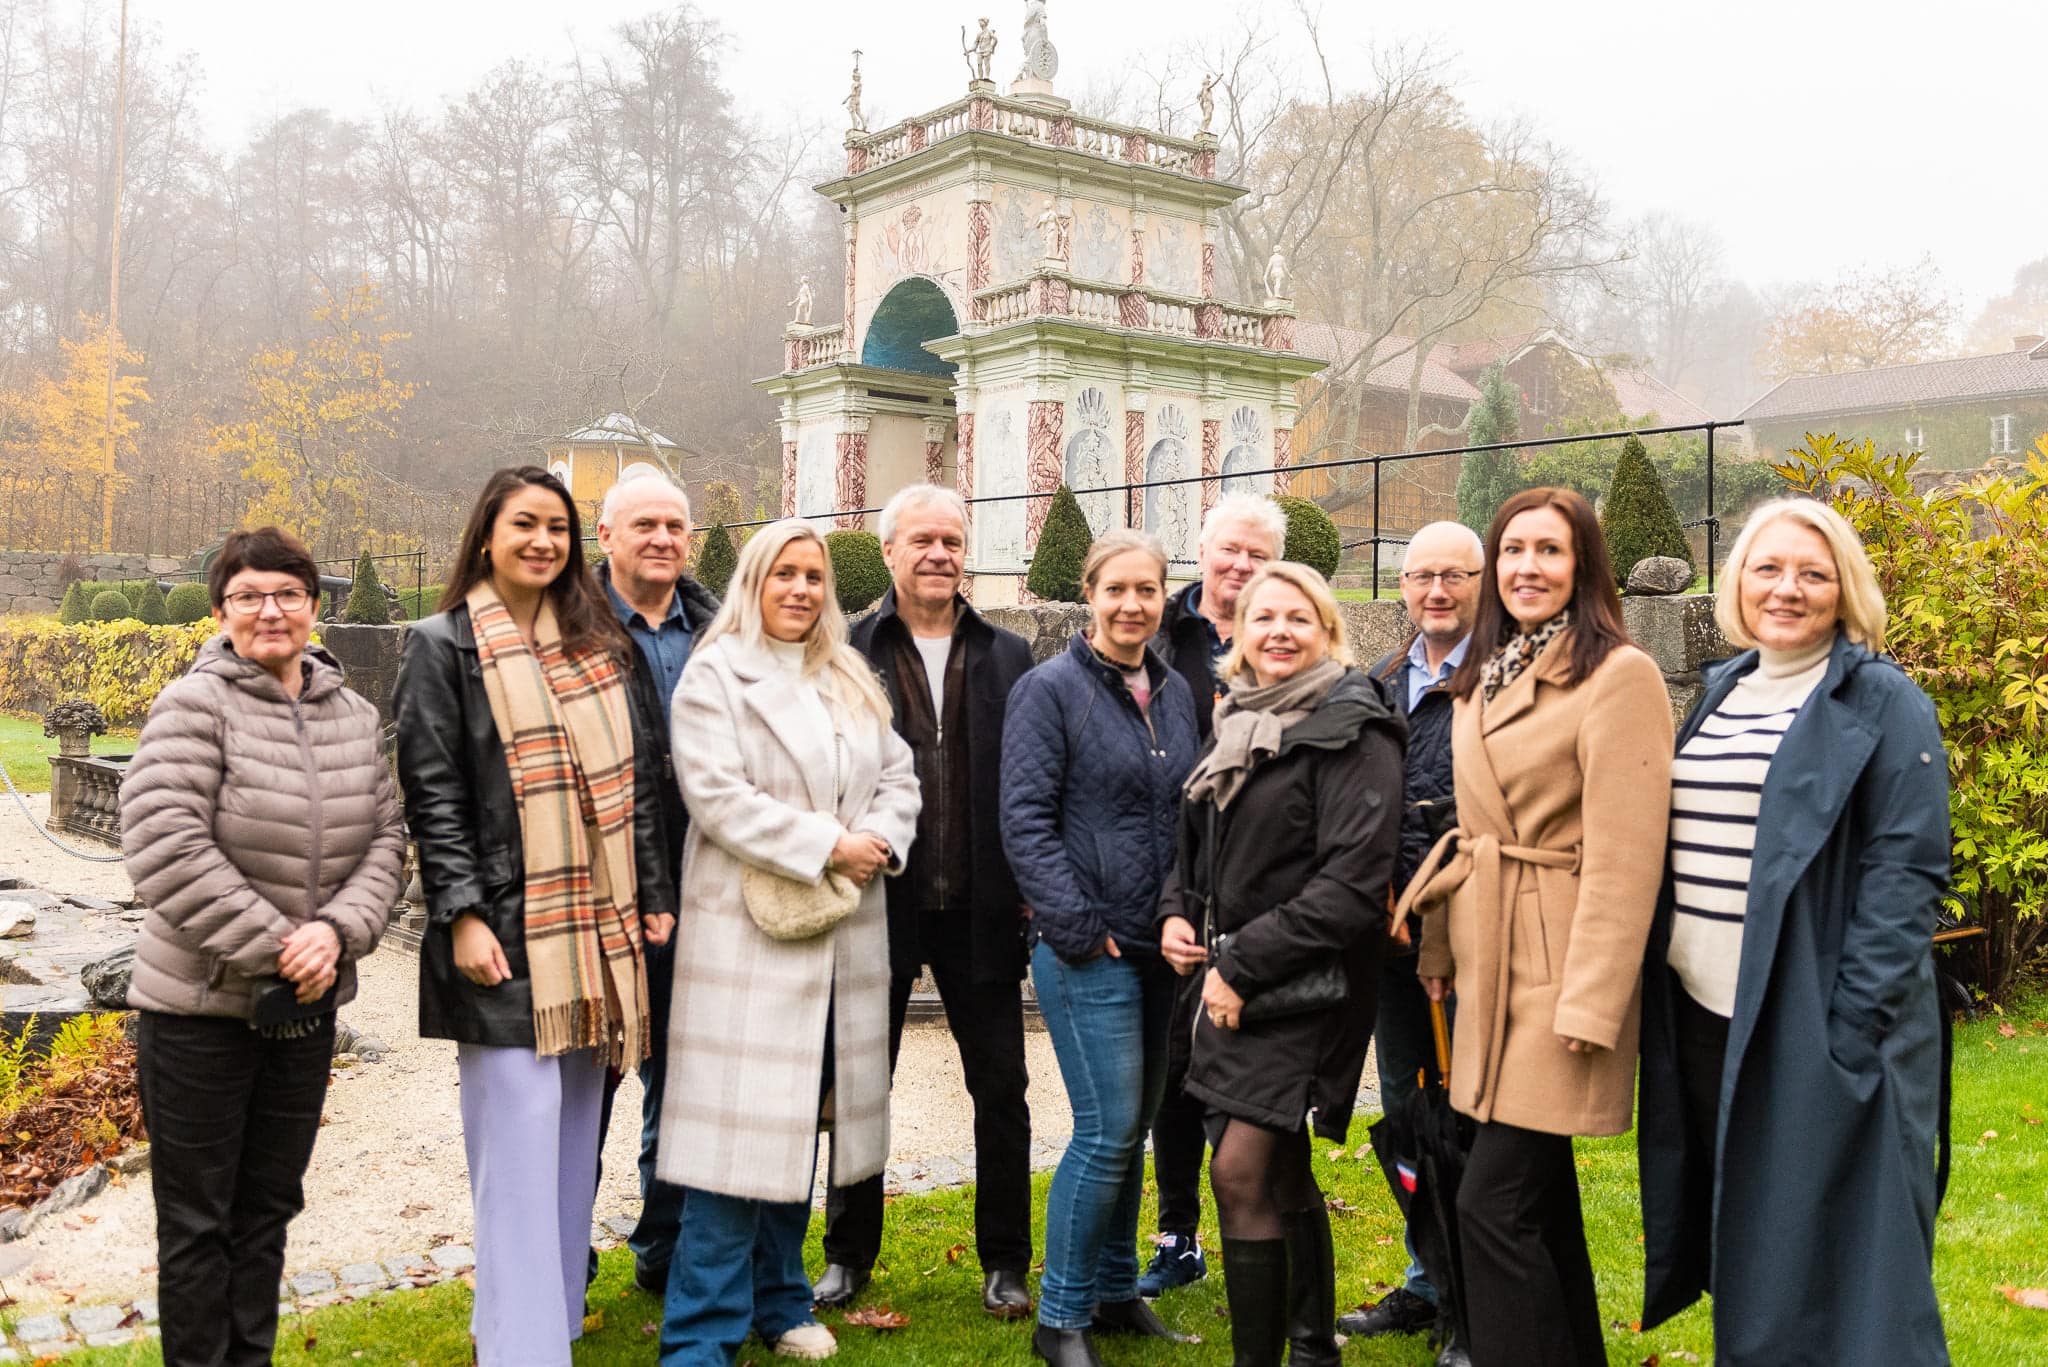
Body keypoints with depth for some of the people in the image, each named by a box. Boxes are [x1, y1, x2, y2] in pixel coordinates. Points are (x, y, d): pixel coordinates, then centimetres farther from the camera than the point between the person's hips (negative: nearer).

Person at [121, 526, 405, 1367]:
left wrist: (337, 932, -15)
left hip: (306, 1006, 5)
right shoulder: (195, 706, -13)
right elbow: (165, 849, -22)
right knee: (197, 1218, 8)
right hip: (198, 1007, -5)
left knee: (268, 1208, 18)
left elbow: (382, 840, 3)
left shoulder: (354, 718, 4)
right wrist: (272, 947, -20)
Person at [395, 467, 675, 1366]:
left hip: (598, 929, 5)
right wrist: (461, 913, -14)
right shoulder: (443, 646, -1)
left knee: (573, 1137, 11)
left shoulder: (597, 644, 14)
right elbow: (431, 792, -6)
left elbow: (635, 780, 14)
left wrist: (655, 897, 9)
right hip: (506, 930, -5)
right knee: (519, 1141, -6)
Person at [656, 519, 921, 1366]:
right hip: (750, 935, -6)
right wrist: (827, 846, -16)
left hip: (844, 936, 6)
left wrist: (881, 842, -7)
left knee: (800, 1123, 14)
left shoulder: (852, 680, 17)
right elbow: (717, 796, -15)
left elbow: (898, 776, 14)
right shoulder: (715, 675, -4)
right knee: (739, 1133, -7)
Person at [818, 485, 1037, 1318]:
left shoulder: (1007, 656, 6)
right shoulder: (848, 654, -1)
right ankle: (849, 1254, 28)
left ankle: (1004, 1260, 23)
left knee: (1001, 1087, 8)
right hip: (877, 901, -1)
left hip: (978, 906, 2)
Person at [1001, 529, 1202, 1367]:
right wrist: (1078, 927, -15)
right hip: (1087, 950, -6)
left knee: (1132, 1127, 13)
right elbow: (1026, 820, -11)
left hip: (1159, 947, 6)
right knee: (1108, 1129, -7)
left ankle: (1115, 1293, 28)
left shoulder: (1175, 693, 11)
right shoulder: (1050, 689, -7)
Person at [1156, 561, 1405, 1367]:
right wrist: (1178, 914, 0)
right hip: (1232, 982, 7)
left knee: (1241, 1173, -12)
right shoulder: (1238, 724, 11)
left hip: (1301, 986, -7)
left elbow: (1352, 885, -19)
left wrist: (1244, 966, -18)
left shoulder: (1352, 732, -12)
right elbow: (1200, 846, 21)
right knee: (1284, 1173, 16)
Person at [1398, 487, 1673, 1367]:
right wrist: (1442, 947, 12)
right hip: (1492, 963, 8)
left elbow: (1623, 857, -18)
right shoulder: (1484, 677, 13)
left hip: (1559, 966, -8)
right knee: (1538, 1192, 16)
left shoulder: (1619, 675, -13)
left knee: (1494, 1205, -8)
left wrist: (1589, 1005, -20)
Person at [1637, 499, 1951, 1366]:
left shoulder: (1884, 705, -5)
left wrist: (1854, 1026, -18)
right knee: (1736, 1227, 15)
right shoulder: (1716, 694, 13)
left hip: (1810, 1024, -6)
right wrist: (1659, 991, 10)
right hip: (1701, 1010, 6)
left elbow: (1905, 873, -12)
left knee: (1818, 1238, 0)